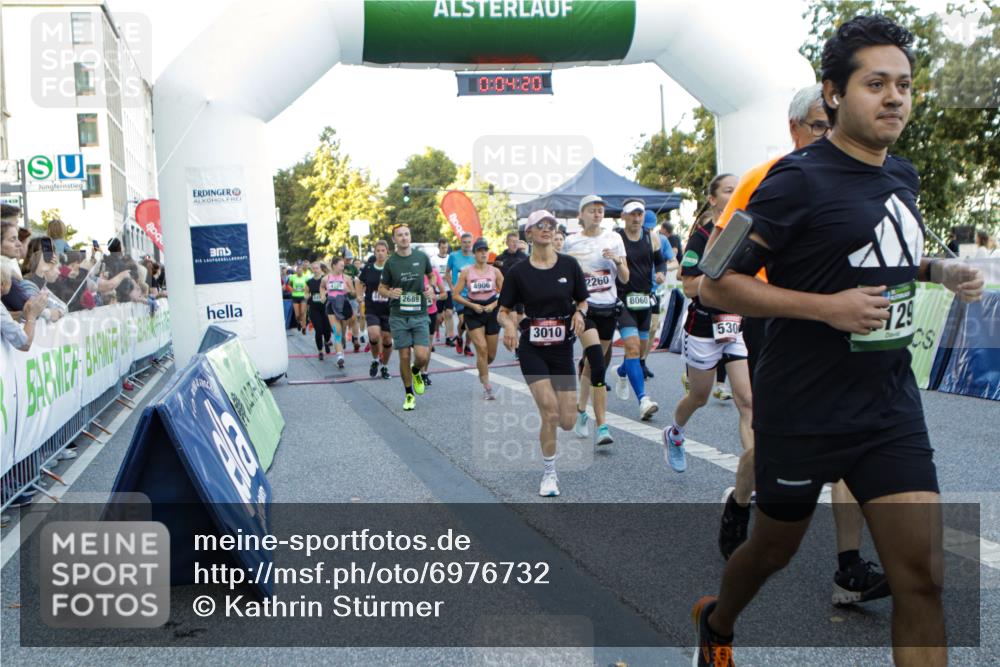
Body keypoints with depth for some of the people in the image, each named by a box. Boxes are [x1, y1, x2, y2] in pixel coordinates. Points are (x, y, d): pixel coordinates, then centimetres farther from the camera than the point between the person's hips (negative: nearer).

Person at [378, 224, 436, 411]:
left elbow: (431, 275, 20)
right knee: (404, 357, 1)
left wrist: (432, 289, 0)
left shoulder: (421, 257, 1)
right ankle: (409, 395, 18)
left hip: (420, 314, 1)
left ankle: (416, 372, 25)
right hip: (399, 316, 0)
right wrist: (390, 293, -14)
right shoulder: (390, 262, -1)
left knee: (422, 356, -11)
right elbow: (382, 287, 8)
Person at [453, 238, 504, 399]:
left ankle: (482, 371, 42)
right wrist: (472, 305, -13)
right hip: (473, 314, -2)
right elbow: (456, 295, -2)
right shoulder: (466, 272, -3)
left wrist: (494, 304, -11)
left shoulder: (495, 271, 1)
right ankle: (487, 387, -6)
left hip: (491, 313, 2)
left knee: (491, 354, 8)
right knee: (482, 348, -15)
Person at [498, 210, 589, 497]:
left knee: (567, 422, -1)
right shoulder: (518, 272, -4)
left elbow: (583, 300, 9)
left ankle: (544, 430, 38)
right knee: (550, 411, -15)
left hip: (562, 348, 2)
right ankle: (549, 473, 6)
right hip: (532, 349, -2)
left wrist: (579, 313, -13)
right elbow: (503, 311, 2)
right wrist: (509, 325, -20)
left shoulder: (569, 265, -1)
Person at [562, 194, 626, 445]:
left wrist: (617, 260, -11)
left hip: (609, 307, 3)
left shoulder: (614, 238, 6)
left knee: (591, 364, 11)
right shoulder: (571, 242, 1)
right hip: (584, 306, -3)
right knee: (598, 366, -18)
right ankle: (601, 426, -17)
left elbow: (625, 277, 6)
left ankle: (580, 411, 32)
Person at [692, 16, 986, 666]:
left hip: (892, 405, 6)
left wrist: (940, 269, 6)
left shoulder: (903, 176, 9)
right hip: (803, 411, -5)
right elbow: (718, 284, -16)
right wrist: (828, 307, -23)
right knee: (774, 549, 15)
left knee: (923, 576, -1)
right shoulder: (798, 180, -14)